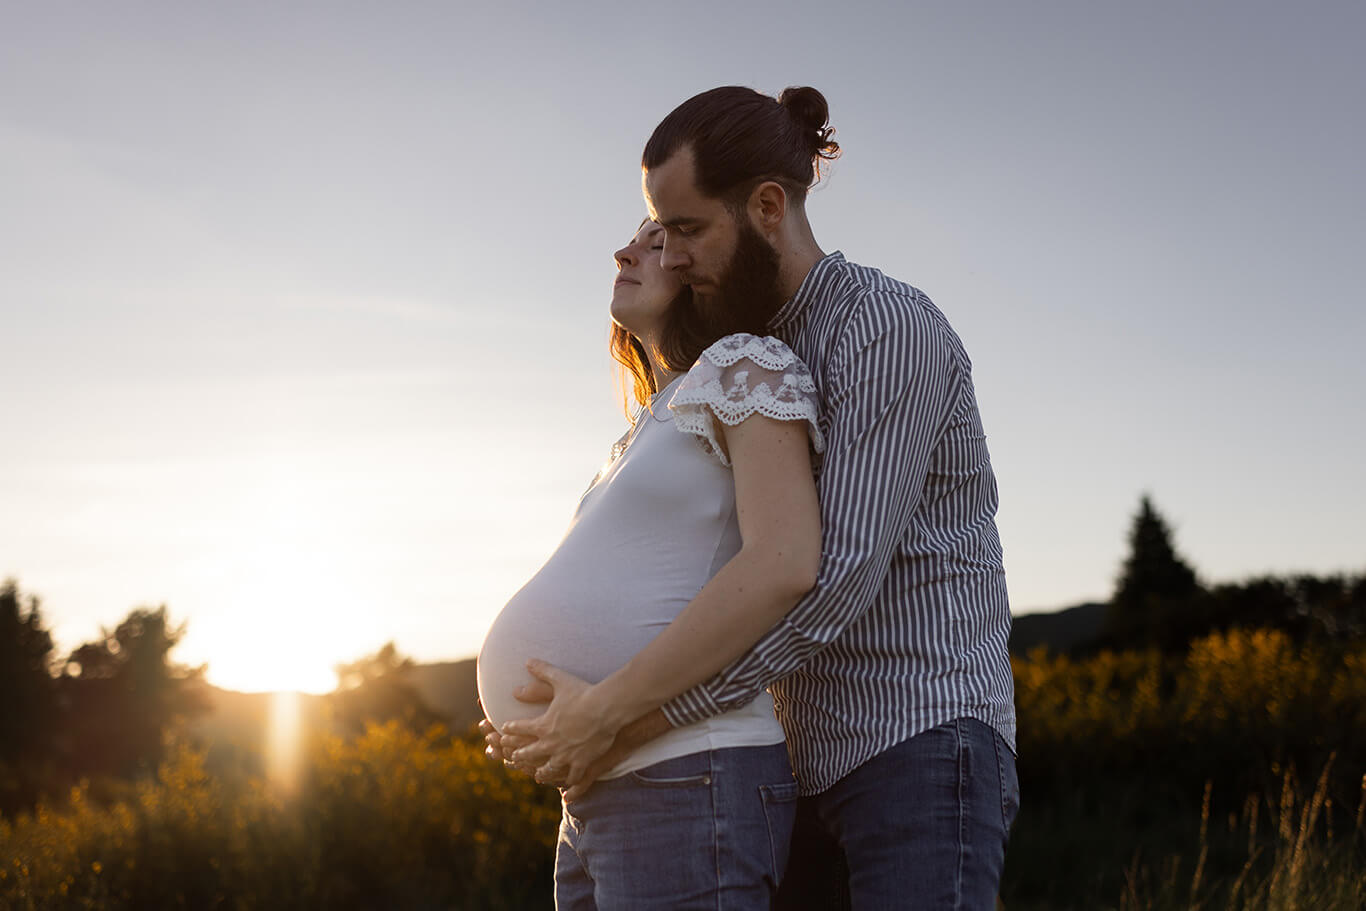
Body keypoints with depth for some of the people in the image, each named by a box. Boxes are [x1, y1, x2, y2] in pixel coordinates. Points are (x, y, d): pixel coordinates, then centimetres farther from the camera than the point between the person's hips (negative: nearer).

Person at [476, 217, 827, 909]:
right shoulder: (658, 425, 24)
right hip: (610, 801, 10)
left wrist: (600, 711, -18)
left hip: (690, 789, -9)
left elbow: (784, 564, -19)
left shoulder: (747, 365, -3)